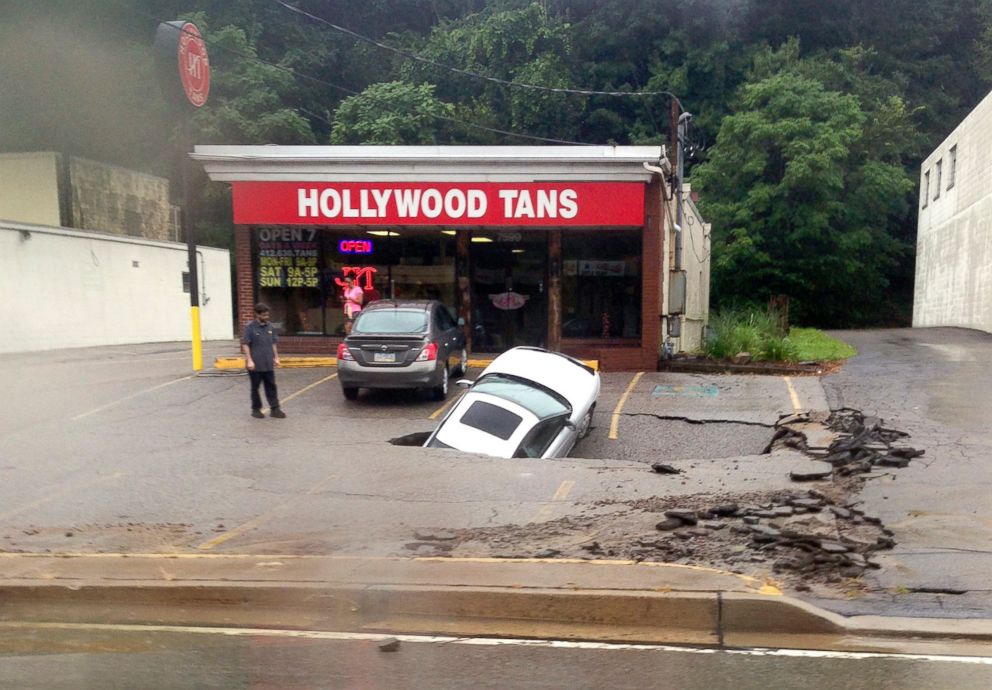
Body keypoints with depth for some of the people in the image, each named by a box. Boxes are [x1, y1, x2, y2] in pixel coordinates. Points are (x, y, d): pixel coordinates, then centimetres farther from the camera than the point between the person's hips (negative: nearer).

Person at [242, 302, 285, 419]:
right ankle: (256, 409, 20)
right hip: (255, 364, -4)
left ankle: (275, 409, 10)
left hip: (268, 364, 4)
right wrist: (249, 360, -15)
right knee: (255, 387, 8)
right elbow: (245, 345, -10)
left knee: (271, 386, 6)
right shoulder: (250, 328, -9)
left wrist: (276, 357, 12)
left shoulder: (270, 327, 6)